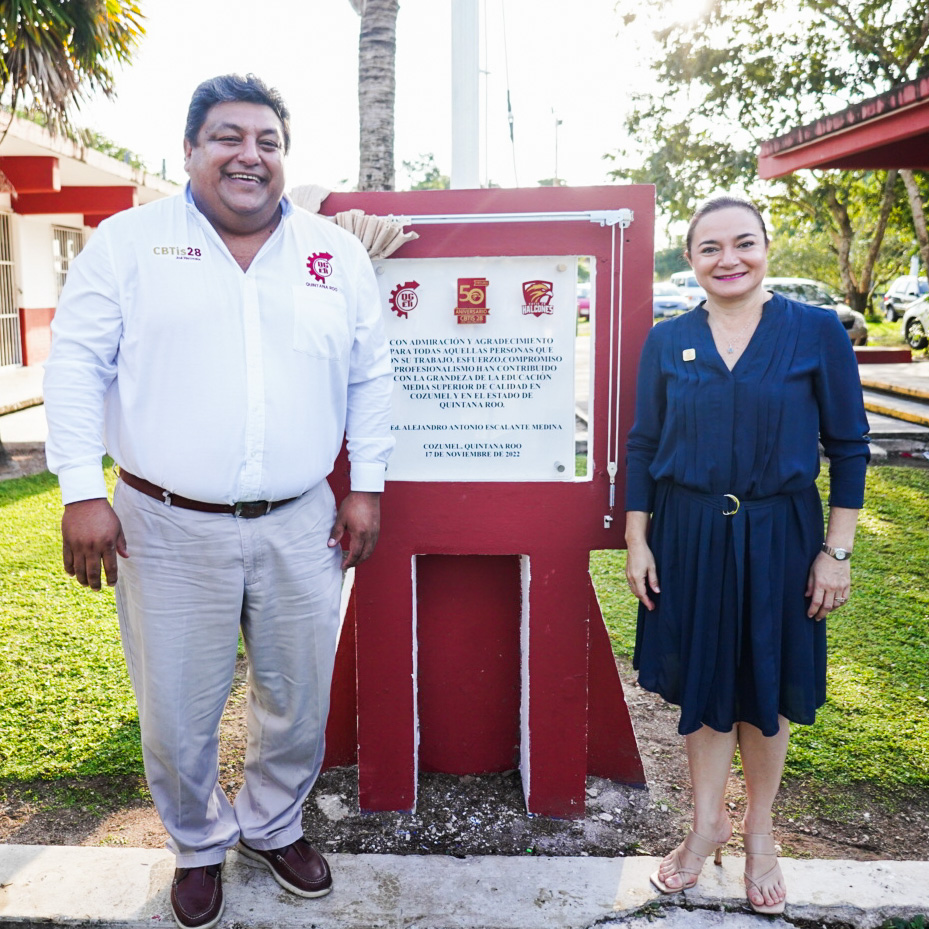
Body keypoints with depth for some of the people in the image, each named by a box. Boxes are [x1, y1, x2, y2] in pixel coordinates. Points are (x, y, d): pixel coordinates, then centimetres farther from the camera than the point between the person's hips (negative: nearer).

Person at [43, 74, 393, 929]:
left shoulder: (337, 253, 8)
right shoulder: (129, 240, 2)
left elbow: (370, 376, 10)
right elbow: (77, 364, -1)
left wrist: (367, 486, 6)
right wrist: (82, 492, -8)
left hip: (300, 528, 2)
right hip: (171, 528, -2)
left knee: (300, 703, 15)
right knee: (178, 714, 11)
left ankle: (273, 826, 43)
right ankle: (199, 847, 40)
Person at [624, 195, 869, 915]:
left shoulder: (818, 331, -5)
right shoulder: (667, 341, 1)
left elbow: (849, 447, -2)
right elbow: (642, 447, 5)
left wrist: (837, 551, -5)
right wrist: (637, 541, 1)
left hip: (778, 537, -1)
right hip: (687, 535, 2)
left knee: (767, 689, 13)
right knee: (699, 678, 13)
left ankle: (759, 832, 36)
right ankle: (708, 821, 35)